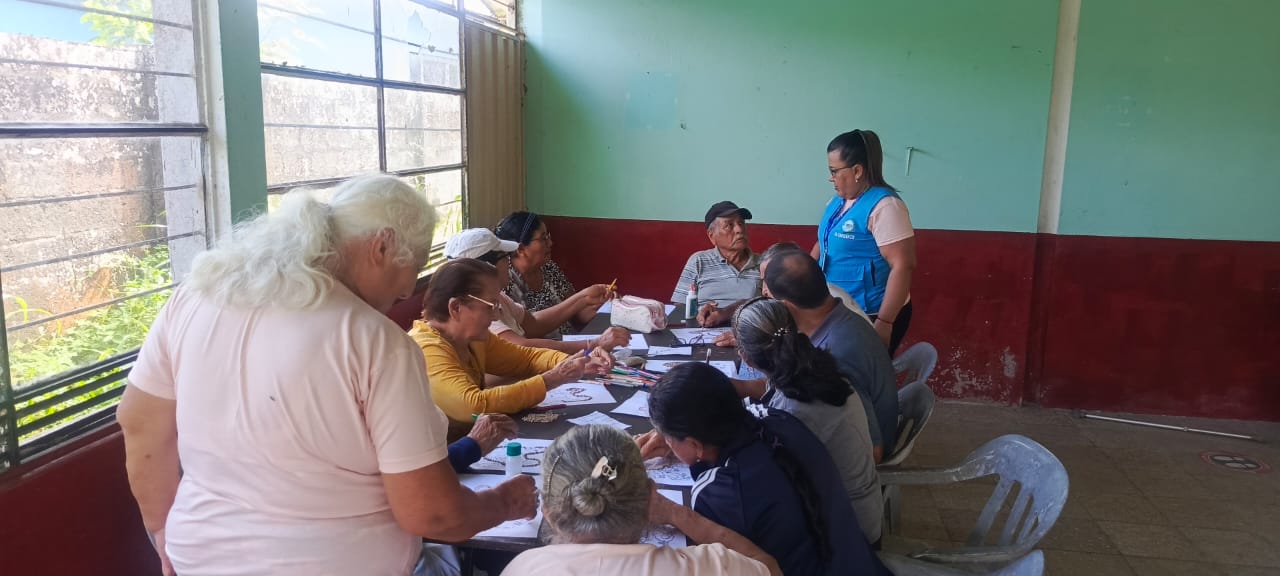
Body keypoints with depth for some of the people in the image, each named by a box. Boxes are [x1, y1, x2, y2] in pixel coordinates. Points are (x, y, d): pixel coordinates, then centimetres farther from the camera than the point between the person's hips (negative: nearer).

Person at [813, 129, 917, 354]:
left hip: (871, 315, -8)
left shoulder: (883, 206, -20)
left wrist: (884, 322, -26)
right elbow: (824, 243, 21)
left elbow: (903, 265, -24)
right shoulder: (838, 201, 7)